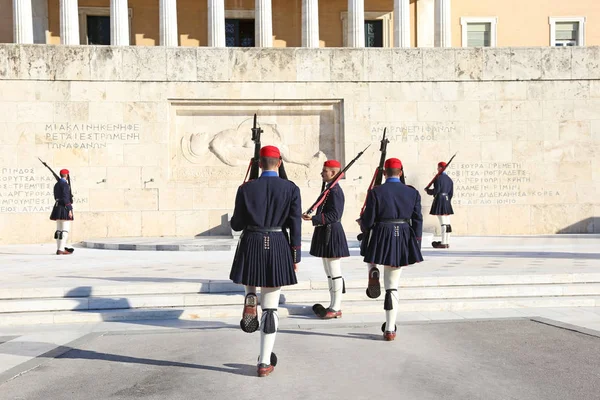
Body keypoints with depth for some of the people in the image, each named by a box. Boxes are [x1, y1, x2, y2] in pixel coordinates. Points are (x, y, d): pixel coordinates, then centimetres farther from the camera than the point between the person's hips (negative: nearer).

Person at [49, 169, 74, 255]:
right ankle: (61, 250, -11)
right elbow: (65, 198, -19)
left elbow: (56, 197, 19)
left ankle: (60, 248, 18)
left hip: (57, 208, 10)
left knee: (59, 230, 12)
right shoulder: (65, 184, -12)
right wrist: (69, 210, -18)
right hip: (64, 209, -10)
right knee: (65, 230, -8)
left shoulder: (56, 184, 17)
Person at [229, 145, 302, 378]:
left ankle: (250, 297, 4)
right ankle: (264, 362, 9)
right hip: (278, 248, 0)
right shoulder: (291, 189, -2)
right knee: (271, 308, 7)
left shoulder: (246, 189, -2)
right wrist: (296, 256, 3)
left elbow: (236, 225, 2)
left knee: (250, 278, 37)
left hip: (251, 246, 0)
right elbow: (295, 225, -4)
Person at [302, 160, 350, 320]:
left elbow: (334, 215, -22)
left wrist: (314, 219, -26)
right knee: (330, 273, 14)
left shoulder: (335, 190, -15)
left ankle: (335, 309, 4)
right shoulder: (330, 189, 15)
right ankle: (334, 306, 22)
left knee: (334, 273, -3)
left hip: (331, 234, -11)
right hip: (326, 233, 11)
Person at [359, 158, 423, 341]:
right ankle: (390, 329, 12)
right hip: (403, 241, 3)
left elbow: (367, 222, -6)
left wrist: (362, 224, 18)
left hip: (381, 239, -3)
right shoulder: (413, 193, 2)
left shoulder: (375, 192, -8)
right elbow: (417, 222, 4)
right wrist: (416, 246, 13)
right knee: (392, 286, 9)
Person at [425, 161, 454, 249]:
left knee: (443, 223, -8)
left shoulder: (439, 178, -11)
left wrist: (428, 191, 2)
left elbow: (436, 190, -15)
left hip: (439, 200, -8)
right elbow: (451, 193, 13)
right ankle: (447, 242, 13)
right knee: (447, 223, 8)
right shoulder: (449, 179, 13)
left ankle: (443, 243, -7)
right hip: (447, 201, 8)